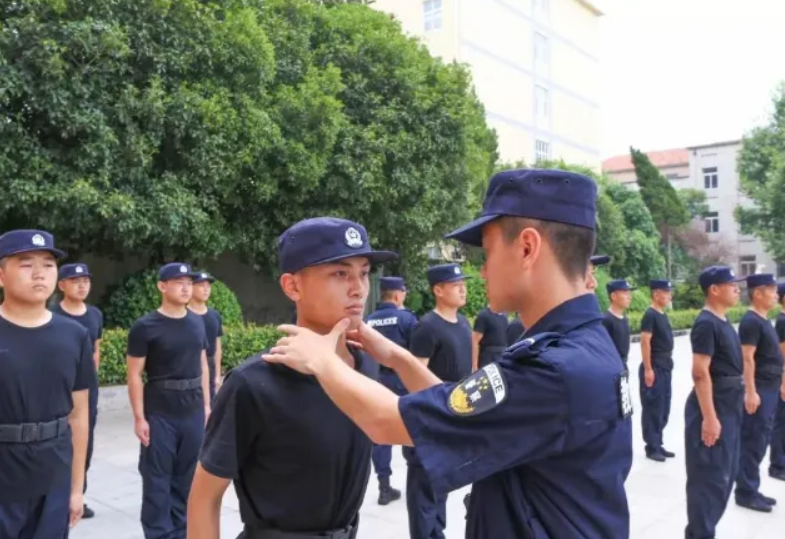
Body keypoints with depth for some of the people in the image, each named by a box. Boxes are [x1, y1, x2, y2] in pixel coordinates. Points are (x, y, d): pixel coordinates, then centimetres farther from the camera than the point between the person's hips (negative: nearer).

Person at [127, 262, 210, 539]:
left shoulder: (197, 323, 6)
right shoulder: (145, 326, -10)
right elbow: (134, 375, -9)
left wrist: (206, 405, 10)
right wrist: (139, 417, -12)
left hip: (193, 411, 5)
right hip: (159, 413, -5)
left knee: (187, 474, 14)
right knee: (157, 477, 4)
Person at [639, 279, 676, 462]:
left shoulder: (663, 315, 13)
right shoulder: (650, 315, -14)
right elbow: (645, 342, -19)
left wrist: (667, 364, 19)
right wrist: (648, 369, -22)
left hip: (665, 368, 9)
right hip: (654, 369, -9)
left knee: (664, 409, 14)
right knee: (652, 408, -2)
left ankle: (658, 444, 23)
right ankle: (651, 447, 6)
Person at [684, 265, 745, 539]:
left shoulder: (723, 322, 11)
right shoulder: (706, 324, -18)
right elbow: (700, 373, -22)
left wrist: (734, 403, 19)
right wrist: (709, 416, -24)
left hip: (728, 406, 10)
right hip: (712, 406, -10)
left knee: (726, 473, 18)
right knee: (710, 476, -3)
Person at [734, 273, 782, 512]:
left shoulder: (763, 320, 14)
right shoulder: (751, 321, -15)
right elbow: (747, 358, -20)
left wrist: (775, 387, 20)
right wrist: (751, 392, -23)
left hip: (769, 389, 10)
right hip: (758, 390, -10)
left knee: (759, 442, 14)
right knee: (752, 443, -3)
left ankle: (752, 490, 22)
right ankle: (745, 492, 5)